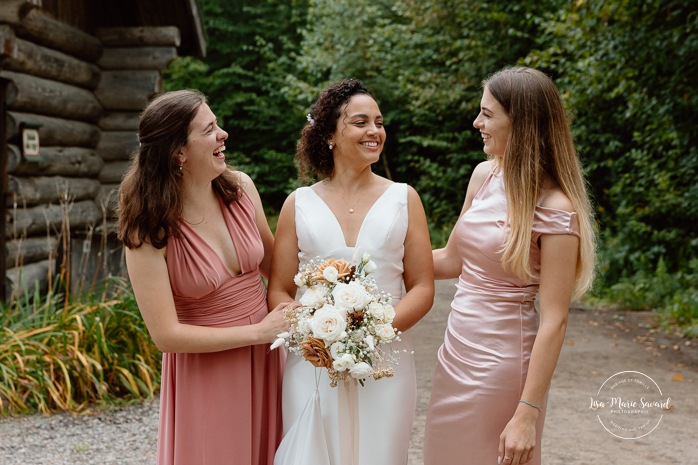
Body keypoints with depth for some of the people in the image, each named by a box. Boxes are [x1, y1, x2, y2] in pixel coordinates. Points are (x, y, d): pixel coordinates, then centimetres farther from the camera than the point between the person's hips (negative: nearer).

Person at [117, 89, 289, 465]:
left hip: (264, 363, 5)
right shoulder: (149, 229, -19)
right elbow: (166, 334, -19)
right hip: (203, 374, -4)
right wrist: (259, 332, -17)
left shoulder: (240, 187, -7)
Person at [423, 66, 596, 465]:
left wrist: (528, 414, -20)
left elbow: (553, 321, -20)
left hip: (501, 360, -7)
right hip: (458, 351, 7)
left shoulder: (555, 210, -19)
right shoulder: (485, 175, 2)